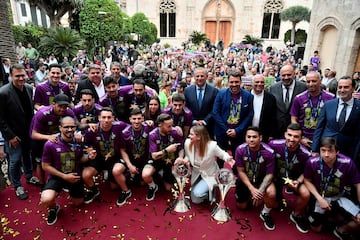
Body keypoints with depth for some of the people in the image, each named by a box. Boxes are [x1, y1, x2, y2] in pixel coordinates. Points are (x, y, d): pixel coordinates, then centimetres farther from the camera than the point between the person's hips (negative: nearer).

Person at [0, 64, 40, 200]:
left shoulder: (29, 88, -5)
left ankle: (29, 177, 43)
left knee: (27, 155, 23)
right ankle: (17, 186, 27)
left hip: (27, 131, 5)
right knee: (15, 160, 8)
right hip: (13, 135, -5)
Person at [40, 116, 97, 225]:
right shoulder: (50, 144, -20)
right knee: (46, 200, -32)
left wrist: (89, 156, -20)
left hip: (75, 176, 4)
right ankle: (53, 208, 7)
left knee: (78, 203, 20)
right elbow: (45, 166, -12)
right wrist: (64, 176, -19)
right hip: (57, 176, -3)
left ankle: (70, 189, 52)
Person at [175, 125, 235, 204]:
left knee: (198, 193, -26)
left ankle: (211, 191, 8)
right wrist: (184, 160, -23)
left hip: (209, 175, -4)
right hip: (196, 174, 5)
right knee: (196, 200, 11)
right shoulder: (187, 143, -20)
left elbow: (222, 154, -13)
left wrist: (228, 158, -35)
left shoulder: (212, 145, -32)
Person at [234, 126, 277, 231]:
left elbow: (269, 174, -17)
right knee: (241, 206, 9)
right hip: (245, 179, 2)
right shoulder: (240, 150, -25)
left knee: (271, 193, -32)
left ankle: (265, 213, 1)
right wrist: (252, 189, -25)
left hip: (262, 179, -1)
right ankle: (249, 195, 43)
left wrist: (260, 191, -30)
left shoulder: (269, 152, -27)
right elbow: (241, 171, -16)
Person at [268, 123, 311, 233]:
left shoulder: (305, 154, -23)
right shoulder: (274, 144, -26)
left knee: (306, 194, -24)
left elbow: (304, 172, -4)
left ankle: (296, 215, 10)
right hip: (276, 175, 0)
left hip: (294, 178, 0)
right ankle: (278, 197, 21)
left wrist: (298, 181, -22)